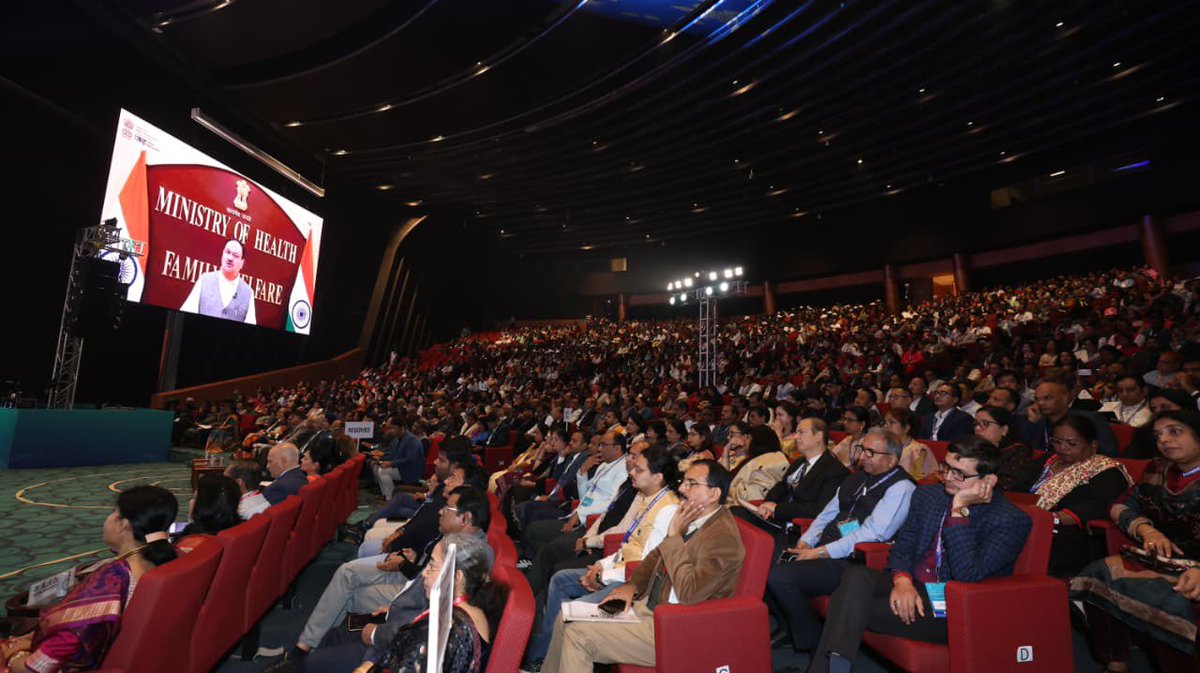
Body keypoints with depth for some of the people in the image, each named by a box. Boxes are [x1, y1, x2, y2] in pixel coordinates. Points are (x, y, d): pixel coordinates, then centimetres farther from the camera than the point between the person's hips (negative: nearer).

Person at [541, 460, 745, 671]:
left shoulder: (724, 537, -21)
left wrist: (675, 536, -22)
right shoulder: (693, 519, 4)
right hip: (645, 605, 8)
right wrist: (632, 585, 3)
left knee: (578, 633, -14)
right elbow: (657, 555, 18)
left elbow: (689, 593, -28)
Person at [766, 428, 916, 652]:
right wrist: (804, 543, 1)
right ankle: (790, 629, 12)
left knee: (778, 577, -23)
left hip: (851, 562, -8)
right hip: (825, 549, 8)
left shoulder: (901, 488, -9)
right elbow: (827, 514, 17)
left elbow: (872, 533, -19)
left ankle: (812, 641, 2)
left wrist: (818, 553, -19)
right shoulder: (857, 478, 17)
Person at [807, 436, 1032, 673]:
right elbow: (902, 546, 8)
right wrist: (902, 581, -14)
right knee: (856, 575, -29)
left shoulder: (1012, 521, -9)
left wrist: (959, 509, -22)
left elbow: (967, 576, -20)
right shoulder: (927, 495, 8)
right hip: (910, 586, 5)